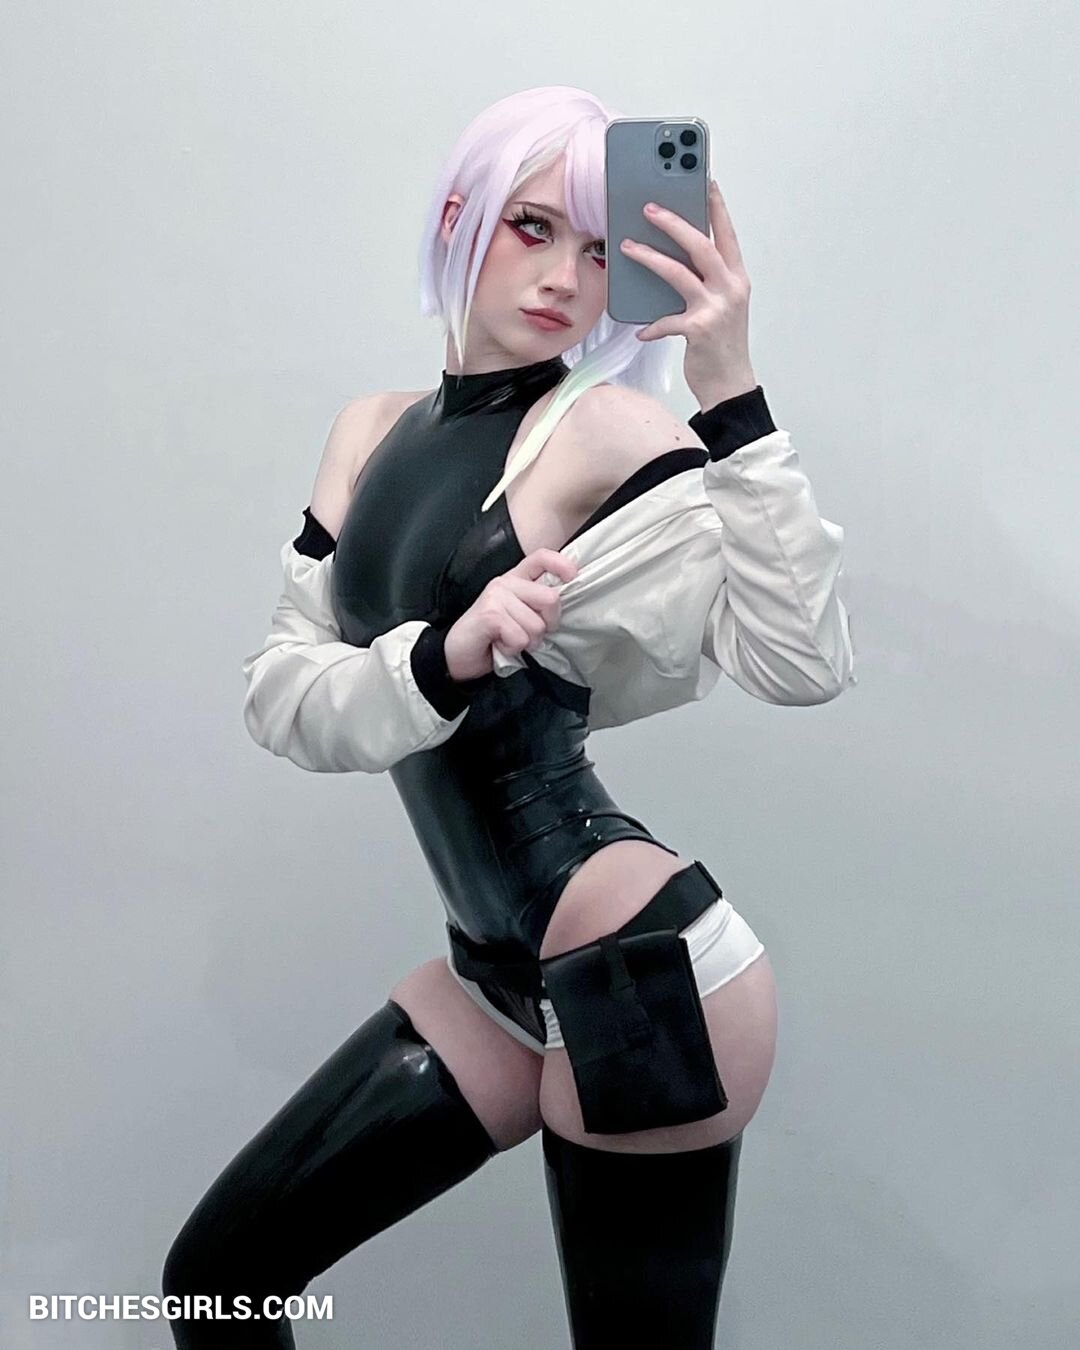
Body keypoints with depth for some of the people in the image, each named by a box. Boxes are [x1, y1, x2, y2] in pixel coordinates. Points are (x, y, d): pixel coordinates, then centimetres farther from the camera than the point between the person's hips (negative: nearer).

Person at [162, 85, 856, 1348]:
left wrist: (730, 389, -26)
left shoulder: (610, 427, -10)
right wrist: (447, 656, -19)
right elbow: (280, 694, -1)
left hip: (643, 974, -6)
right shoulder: (375, 432, 8)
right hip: (495, 974, 7)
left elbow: (802, 663, -23)